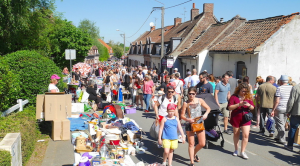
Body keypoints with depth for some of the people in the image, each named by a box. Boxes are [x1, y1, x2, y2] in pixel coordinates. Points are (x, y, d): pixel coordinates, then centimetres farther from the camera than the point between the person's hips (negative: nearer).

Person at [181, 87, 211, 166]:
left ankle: (194, 153, 34)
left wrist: (206, 114, -11)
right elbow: (182, 115, -3)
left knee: (202, 144, 3)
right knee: (191, 144, 4)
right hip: (189, 124, -2)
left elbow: (208, 108, 9)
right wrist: (188, 119, -22)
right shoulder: (186, 103, -5)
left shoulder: (200, 100, 0)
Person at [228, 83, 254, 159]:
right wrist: (239, 104, -24)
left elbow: (252, 108, 5)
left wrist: (249, 105, -17)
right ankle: (236, 150, 30)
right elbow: (230, 107, -12)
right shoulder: (234, 97, -7)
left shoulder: (248, 97, 2)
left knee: (246, 135, -7)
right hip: (235, 118, -1)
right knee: (236, 134, 14)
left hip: (245, 119, 1)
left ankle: (242, 152, 5)